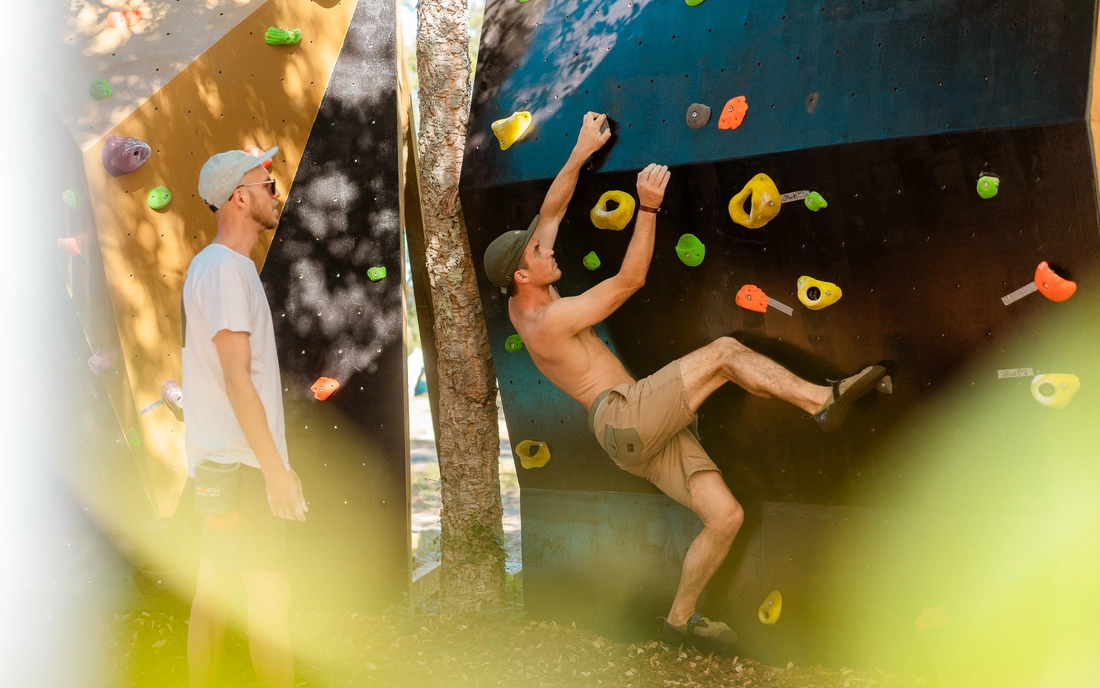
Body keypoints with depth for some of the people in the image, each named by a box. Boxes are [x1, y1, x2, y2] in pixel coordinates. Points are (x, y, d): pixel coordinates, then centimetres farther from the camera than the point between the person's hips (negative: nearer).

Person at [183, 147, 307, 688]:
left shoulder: (210, 264, 16)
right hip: (241, 465, -10)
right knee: (270, 594, -6)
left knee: (215, 587, 13)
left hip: (218, 461, 10)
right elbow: (236, 377, -19)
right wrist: (275, 468, -19)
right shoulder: (227, 269, -14)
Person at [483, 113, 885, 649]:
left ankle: (680, 619, 11)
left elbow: (550, 210, 19)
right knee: (724, 352, -18)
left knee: (725, 515, 1)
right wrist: (648, 207, -12)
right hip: (624, 417, -9)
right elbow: (629, 281, -12)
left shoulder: (524, 303, 15)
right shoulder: (549, 319, -11)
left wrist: (582, 151, 18)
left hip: (640, 435, 9)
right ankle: (823, 400, -13)